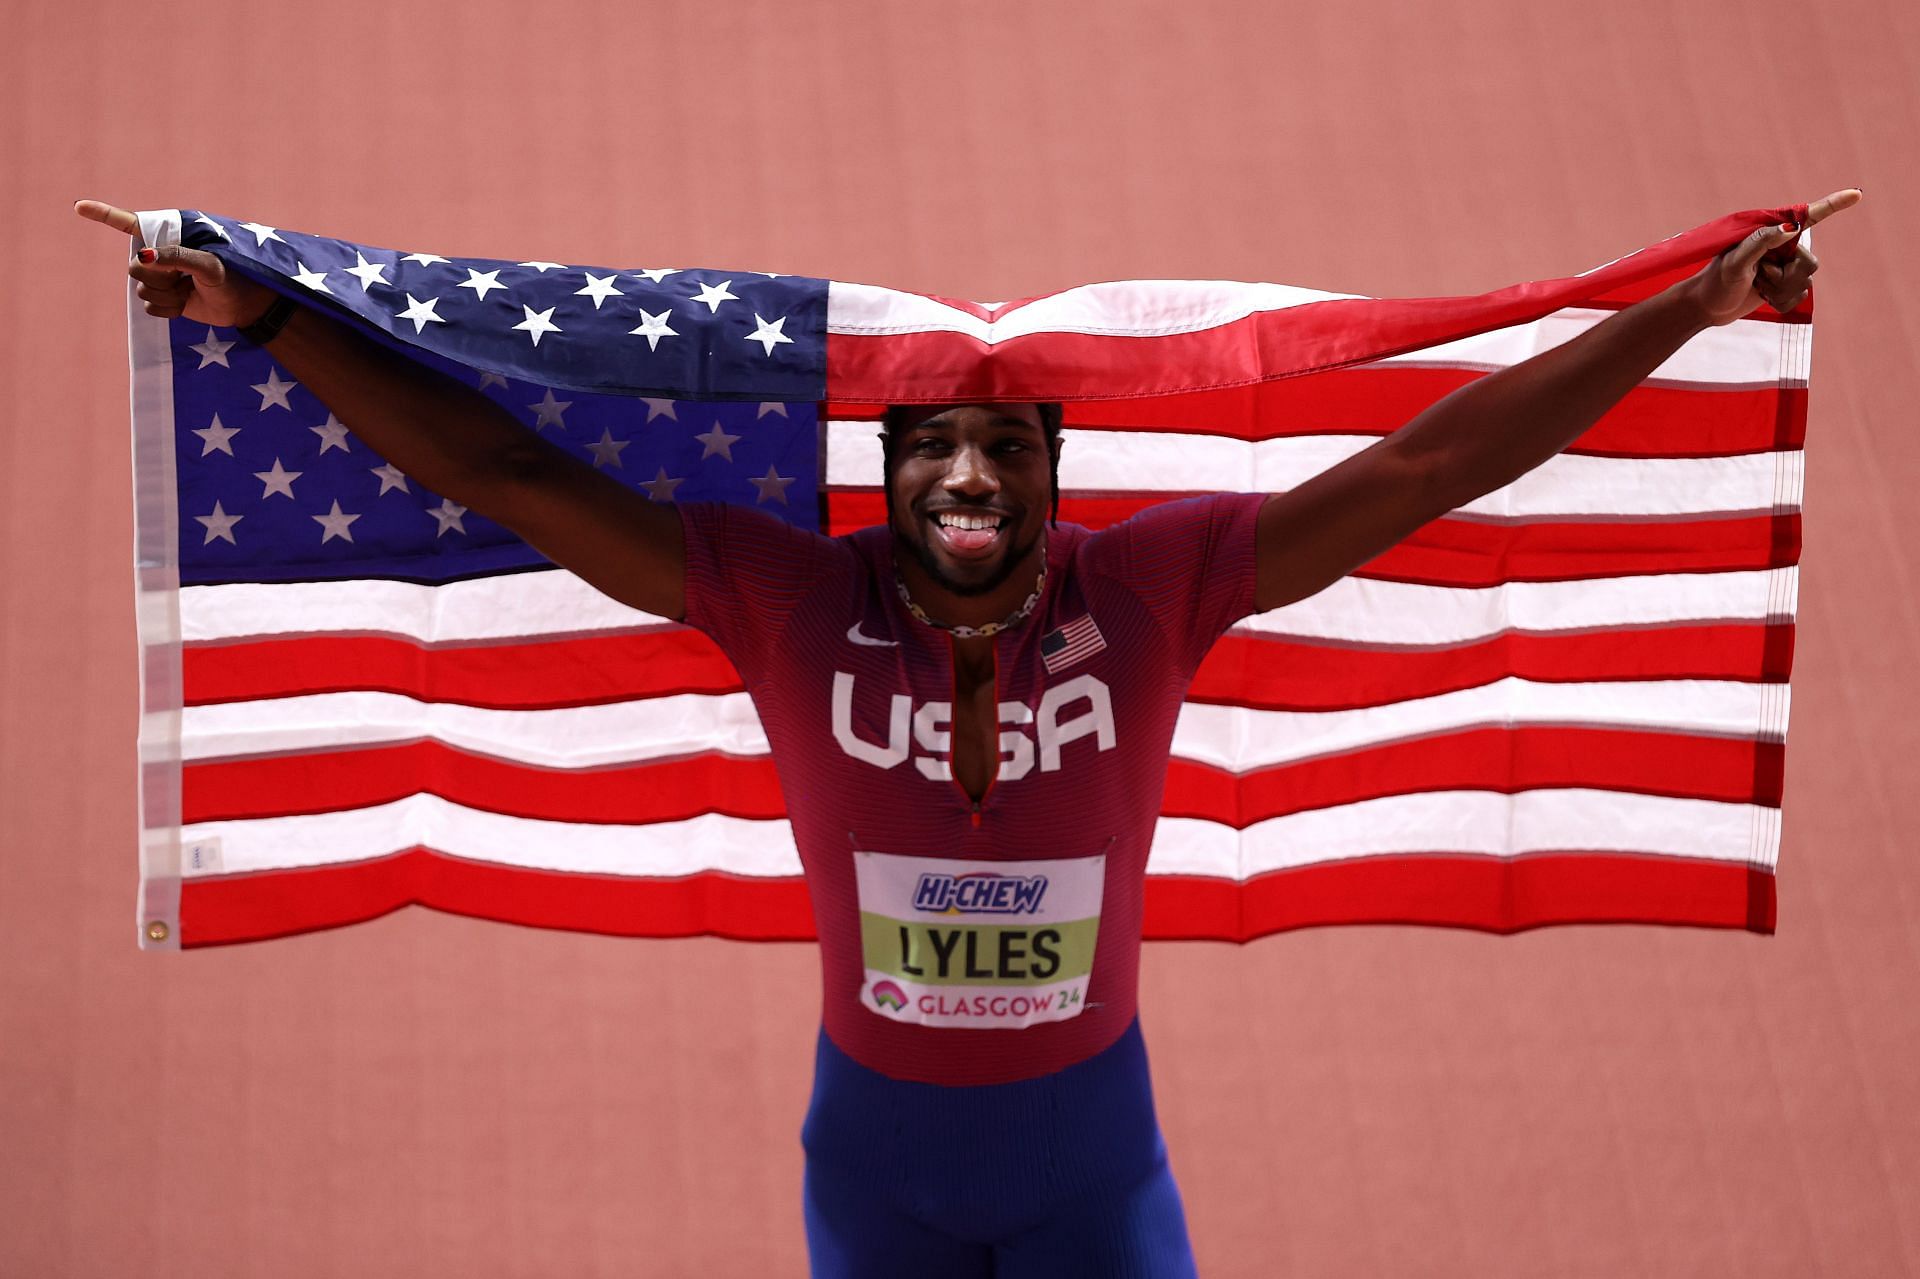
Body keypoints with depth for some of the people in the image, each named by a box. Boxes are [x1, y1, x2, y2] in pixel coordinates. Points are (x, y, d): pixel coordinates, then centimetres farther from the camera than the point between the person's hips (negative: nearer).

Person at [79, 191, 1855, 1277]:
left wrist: (1693, 309, -20)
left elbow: (1426, 466, -17)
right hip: (877, 1132, 0)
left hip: (1092, 1129, 0)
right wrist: (267, 317, -16)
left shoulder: (1151, 590, -15)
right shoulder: (792, 602, -15)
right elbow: (510, 477, -14)